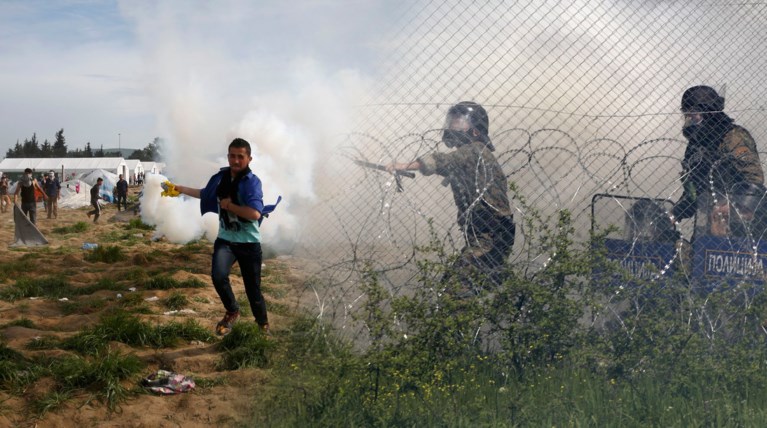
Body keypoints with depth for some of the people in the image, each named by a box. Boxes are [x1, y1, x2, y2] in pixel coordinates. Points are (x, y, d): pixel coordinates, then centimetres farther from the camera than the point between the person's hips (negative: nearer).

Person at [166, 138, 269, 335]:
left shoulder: (252, 182, -15)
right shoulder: (221, 177, 3)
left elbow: (255, 213, -31)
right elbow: (205, 194, 26)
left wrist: (229, 205, -19)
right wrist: (180, 189, 29)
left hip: (249, 242, -4)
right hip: (225, 239, 4)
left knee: (253, 289, 4)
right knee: (218, 276, -23)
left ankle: (263, 325, 31)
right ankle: (232, 312, 5)